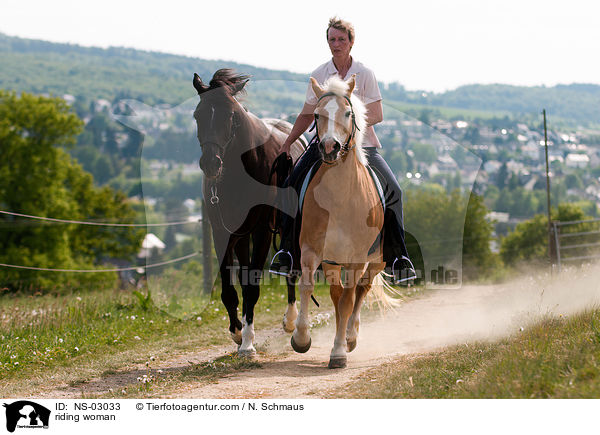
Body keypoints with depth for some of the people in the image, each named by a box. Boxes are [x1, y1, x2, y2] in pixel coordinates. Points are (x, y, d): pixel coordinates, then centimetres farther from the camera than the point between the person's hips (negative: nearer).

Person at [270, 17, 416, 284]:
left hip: (361, 141, -2)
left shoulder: (364, 74, -3)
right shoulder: (319, 75, 4)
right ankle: (287, 251, -7)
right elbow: (307, 115, 15)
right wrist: (287, 144, 11)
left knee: (392, 190, -17)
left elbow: (377, 115, -7)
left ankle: (397, 258, -4)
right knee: (293, 184, -16)